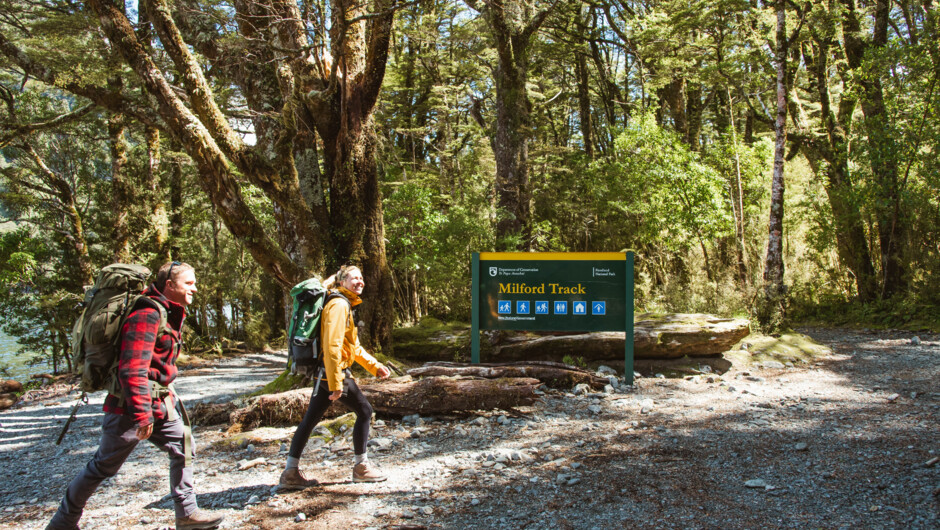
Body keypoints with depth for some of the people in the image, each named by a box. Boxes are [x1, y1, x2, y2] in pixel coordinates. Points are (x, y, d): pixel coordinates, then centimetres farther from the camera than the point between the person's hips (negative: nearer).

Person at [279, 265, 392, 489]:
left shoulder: (346, 306, 19)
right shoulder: (339, 305, -14)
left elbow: (353, 345, 25)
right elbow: (332, 345, -23)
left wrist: (375, 366, 20)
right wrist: (336, 382, -26)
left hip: (324, 373, 10)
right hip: (333, 371, -10)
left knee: (310, 420, 10)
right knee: (364, 411, 3)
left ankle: (291, 473, 15)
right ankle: (361, 467, 14)